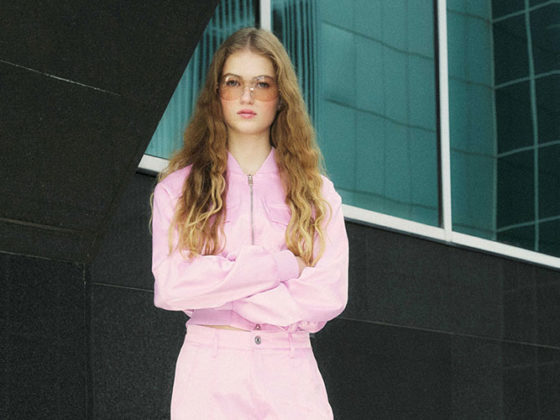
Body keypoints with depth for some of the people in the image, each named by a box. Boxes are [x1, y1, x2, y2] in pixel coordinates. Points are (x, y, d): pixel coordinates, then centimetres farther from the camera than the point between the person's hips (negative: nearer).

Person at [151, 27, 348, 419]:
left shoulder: (318, 195, 7)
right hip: (207, 372, 0)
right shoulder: (178, 188, 6)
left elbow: (327, 298, -5)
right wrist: (277, 264, -10)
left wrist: (215, 285, -8)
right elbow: (170, 285, -8)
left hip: (291, 376, 1)